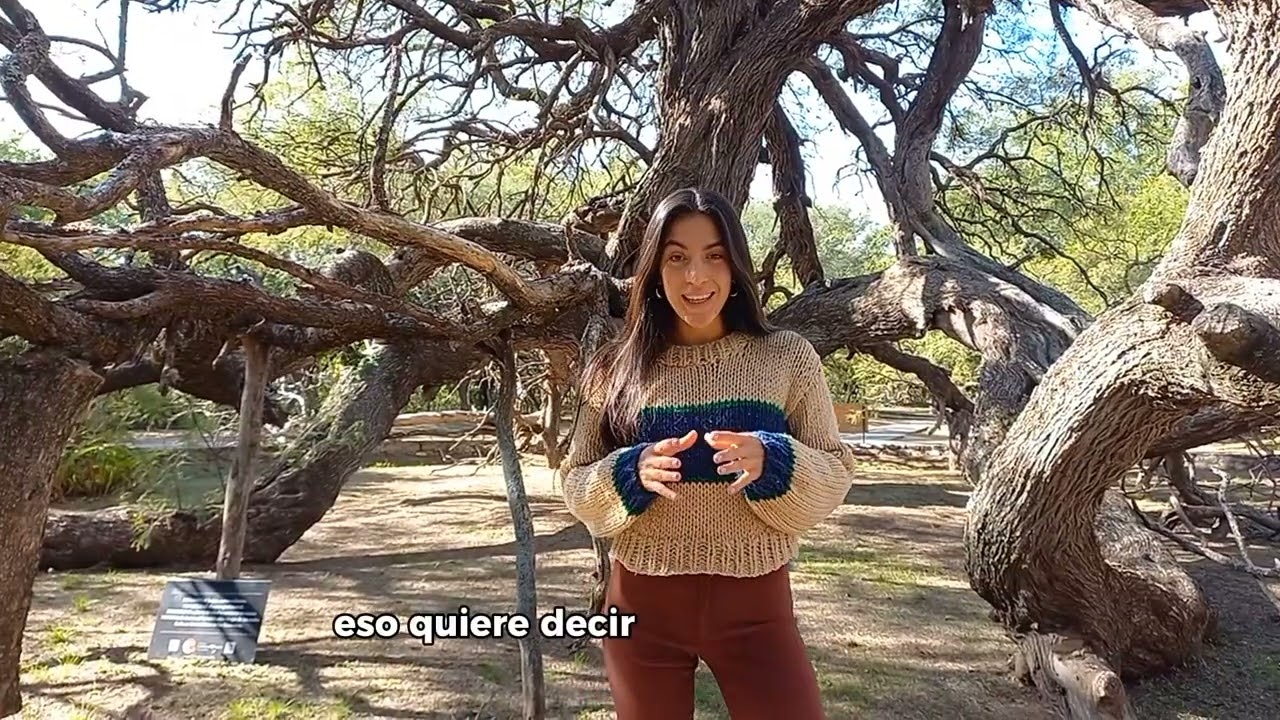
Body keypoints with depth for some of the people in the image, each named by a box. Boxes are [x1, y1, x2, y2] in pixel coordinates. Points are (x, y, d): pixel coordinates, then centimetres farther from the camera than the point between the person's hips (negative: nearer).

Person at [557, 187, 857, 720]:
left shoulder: (788, 356, -2)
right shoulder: (618, 368, -1)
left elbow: (834, 478, -1)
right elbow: (576, 487, 2)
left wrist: (770, 462, -21)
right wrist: (632, 473, -18)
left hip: (755, 605, -1)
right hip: (642, 603, 1)